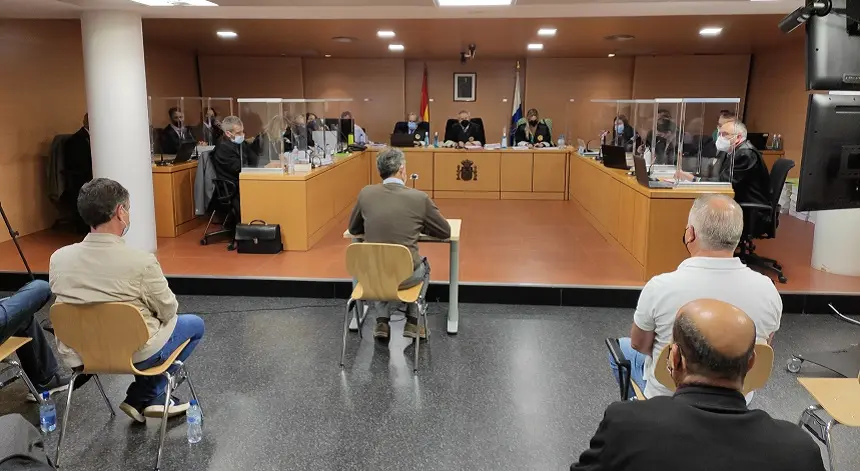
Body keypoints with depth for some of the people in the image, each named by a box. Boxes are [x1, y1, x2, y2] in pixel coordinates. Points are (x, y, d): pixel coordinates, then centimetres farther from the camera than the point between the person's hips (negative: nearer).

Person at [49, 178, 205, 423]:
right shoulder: (141, 261, -26)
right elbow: (168, 311, -11)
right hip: (134, 354, -6)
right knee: (195, 324, 19)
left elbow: (80, 305, 6)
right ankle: (143, 397, 15)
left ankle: (149, 398, 30)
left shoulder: (58, 258, -10)